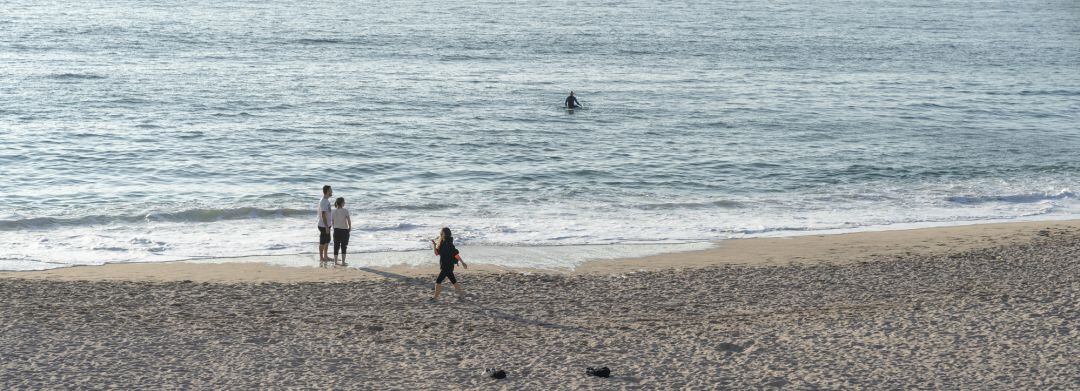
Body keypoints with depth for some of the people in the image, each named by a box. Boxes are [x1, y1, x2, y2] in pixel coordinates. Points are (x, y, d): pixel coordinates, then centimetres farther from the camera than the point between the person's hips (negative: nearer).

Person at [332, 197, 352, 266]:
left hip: (336, 230, 4)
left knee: (336, 246, 11)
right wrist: (350, 227, 3)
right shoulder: (345, 211, -13)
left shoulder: (334, 211, 0)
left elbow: (333, 221, 5)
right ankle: (343, 262, 4)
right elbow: (349, 220, -14)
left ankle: (335, 261, 17)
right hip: (344, 230, -4)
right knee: (344, 247, 4)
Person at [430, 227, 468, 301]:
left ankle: (436, 297, 1)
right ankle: (461, 294, 20)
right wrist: (434, 246, -2)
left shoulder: (448, 244, -18)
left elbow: (456, 254, -18)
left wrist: (462, 262, -18)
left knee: (438, 281, -6)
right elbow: (437, 253, 14)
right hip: (444, 266, 9)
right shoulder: (442, 243, 9)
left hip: (447, 267, -9)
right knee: (453, 281, 14)